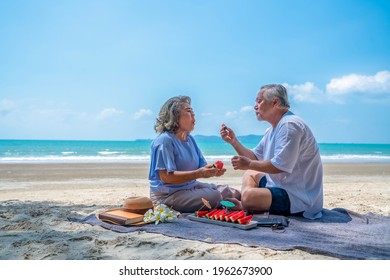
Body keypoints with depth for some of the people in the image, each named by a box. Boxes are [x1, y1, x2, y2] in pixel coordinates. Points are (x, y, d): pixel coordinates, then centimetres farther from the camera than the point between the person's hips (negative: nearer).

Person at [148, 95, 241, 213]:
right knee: (214, 197, -26)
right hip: (167, 194, -8)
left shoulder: (190, 139, 12)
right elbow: (166, 177, -23)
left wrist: (213, 171, -14)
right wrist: (198, 173, -28)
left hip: (191, 186, 8)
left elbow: (202, 167, 10)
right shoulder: (164, 140, -15)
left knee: (235, 194, -2)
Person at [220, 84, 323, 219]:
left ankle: (245, 205, 1)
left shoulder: (289, 125, -19)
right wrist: (233, 141, 6)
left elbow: (280, 166, -26)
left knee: (249, 195, -32)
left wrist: (249, 164, -15)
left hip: (300, 198, -11)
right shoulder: (272, 131, 15)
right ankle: (244, 205, 1)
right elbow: (254, 157, 16)